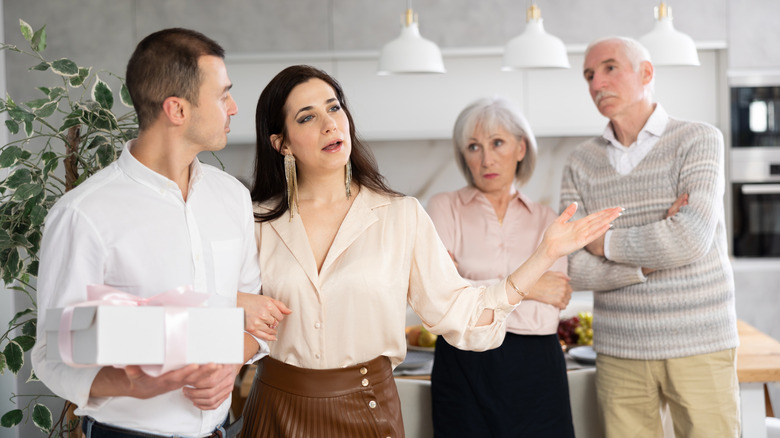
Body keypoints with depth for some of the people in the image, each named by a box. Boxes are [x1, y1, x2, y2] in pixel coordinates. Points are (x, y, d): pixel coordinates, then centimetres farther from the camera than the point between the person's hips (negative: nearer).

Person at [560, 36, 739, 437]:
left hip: (699, 346, -2)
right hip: (619, 351, 3)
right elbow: (574, 268, -4)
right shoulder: (581, 163, 6)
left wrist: (606, 243, -6)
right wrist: (650, 259, -14)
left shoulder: (699, 141, -3)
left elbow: (691, 241, -17)